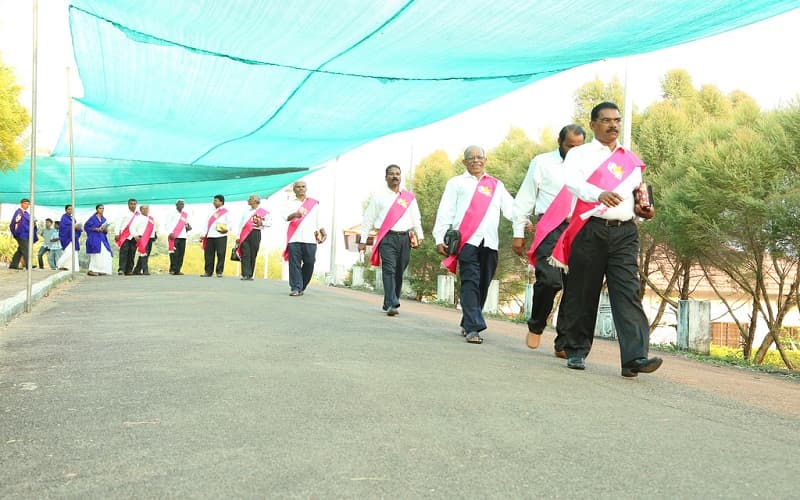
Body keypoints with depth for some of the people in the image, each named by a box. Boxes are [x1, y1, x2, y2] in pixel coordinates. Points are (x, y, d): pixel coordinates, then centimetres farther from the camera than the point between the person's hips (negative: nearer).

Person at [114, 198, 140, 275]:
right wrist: (117, 234, -6)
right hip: (124, 236, -3)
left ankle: (129, 270, 5)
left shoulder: (138, 215, 16)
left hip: (134, 237, 3)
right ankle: (121, 269, -16)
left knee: (132, 254, 1)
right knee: (124, 252, -12)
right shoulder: (125, 214, 7)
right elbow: (118, 224, 3)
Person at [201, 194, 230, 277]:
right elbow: (208, 223, 22)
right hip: (210, 236, 6)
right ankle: (208, 271, 10)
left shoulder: (226, 212, 3)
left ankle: (219, 272, 0)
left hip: (221, 236, -6)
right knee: (208, 254, 5)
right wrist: (204, 235, 17)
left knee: (220, 254, -6)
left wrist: (226, 229, -23)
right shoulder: (212, 211, 22)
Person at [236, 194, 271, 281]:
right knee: (245, 255, -8)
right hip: (245, 234, 3)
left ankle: (250, 275, 5)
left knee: (253, 255, -1)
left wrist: (262, 223, -15)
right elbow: (241, 224, 18)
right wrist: (238, 236, 12)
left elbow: (270, 222, 1)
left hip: (255, 234, -3)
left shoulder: (262, 212, 5)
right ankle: (245, 274, -14)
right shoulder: (246, 212, 19)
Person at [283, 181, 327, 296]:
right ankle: (295, 288, -4)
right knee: (294, 264, -7)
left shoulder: (314, 203, 19)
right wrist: (295, 214, -26)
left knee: (309, 263, -1)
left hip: (310, 239, 2)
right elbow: (286, 216, -5)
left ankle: (301, 287, 14)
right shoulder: (291, 203, 12)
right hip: (294, 239, -2)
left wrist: (323, 232, 11)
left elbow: (318, 221, 23)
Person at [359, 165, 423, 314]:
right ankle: (391, 305, -21)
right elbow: (368, 219, 9)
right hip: (387, 238, -3)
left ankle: (390, 303, 18)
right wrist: (363, 240, 6)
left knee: (399, 272, 6)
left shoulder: (409, 197, 14)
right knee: (389, 270, -15)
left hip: (405, 238, 3)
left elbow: (415, 218, 16)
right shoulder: (378, 196, 8)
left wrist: (419, 236, 7)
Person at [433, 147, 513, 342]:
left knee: (483, 285, 6)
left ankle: (467, 324, 20)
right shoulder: (457, 183, 16)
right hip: (467, 240, -3)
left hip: (489, 242, 3)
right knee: (470, 283, -12)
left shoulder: (497, 185, 22)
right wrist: (440, 238, -1)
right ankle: (473, 328, -17)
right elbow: (445, 211, 8)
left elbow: (510, 208, 8)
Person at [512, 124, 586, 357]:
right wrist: (518, 233, 1)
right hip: (550, 229, -3)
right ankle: (536, 326, 6)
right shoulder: (542, 163, 9)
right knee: (550, 279, -20)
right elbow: (525, 198, 7)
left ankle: (564, 344, 8)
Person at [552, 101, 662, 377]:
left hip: (625, 232, 3)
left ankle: (635, 357, -14)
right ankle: (576, 352, 15)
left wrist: (642, 210, 5)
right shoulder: (580, 154, 8)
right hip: (590, 230, -3)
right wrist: (600, 194, -32)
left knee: (628, 292, -8)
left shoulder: (631, 160, 21)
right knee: (582, 292, 2)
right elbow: (573, 181, -13)